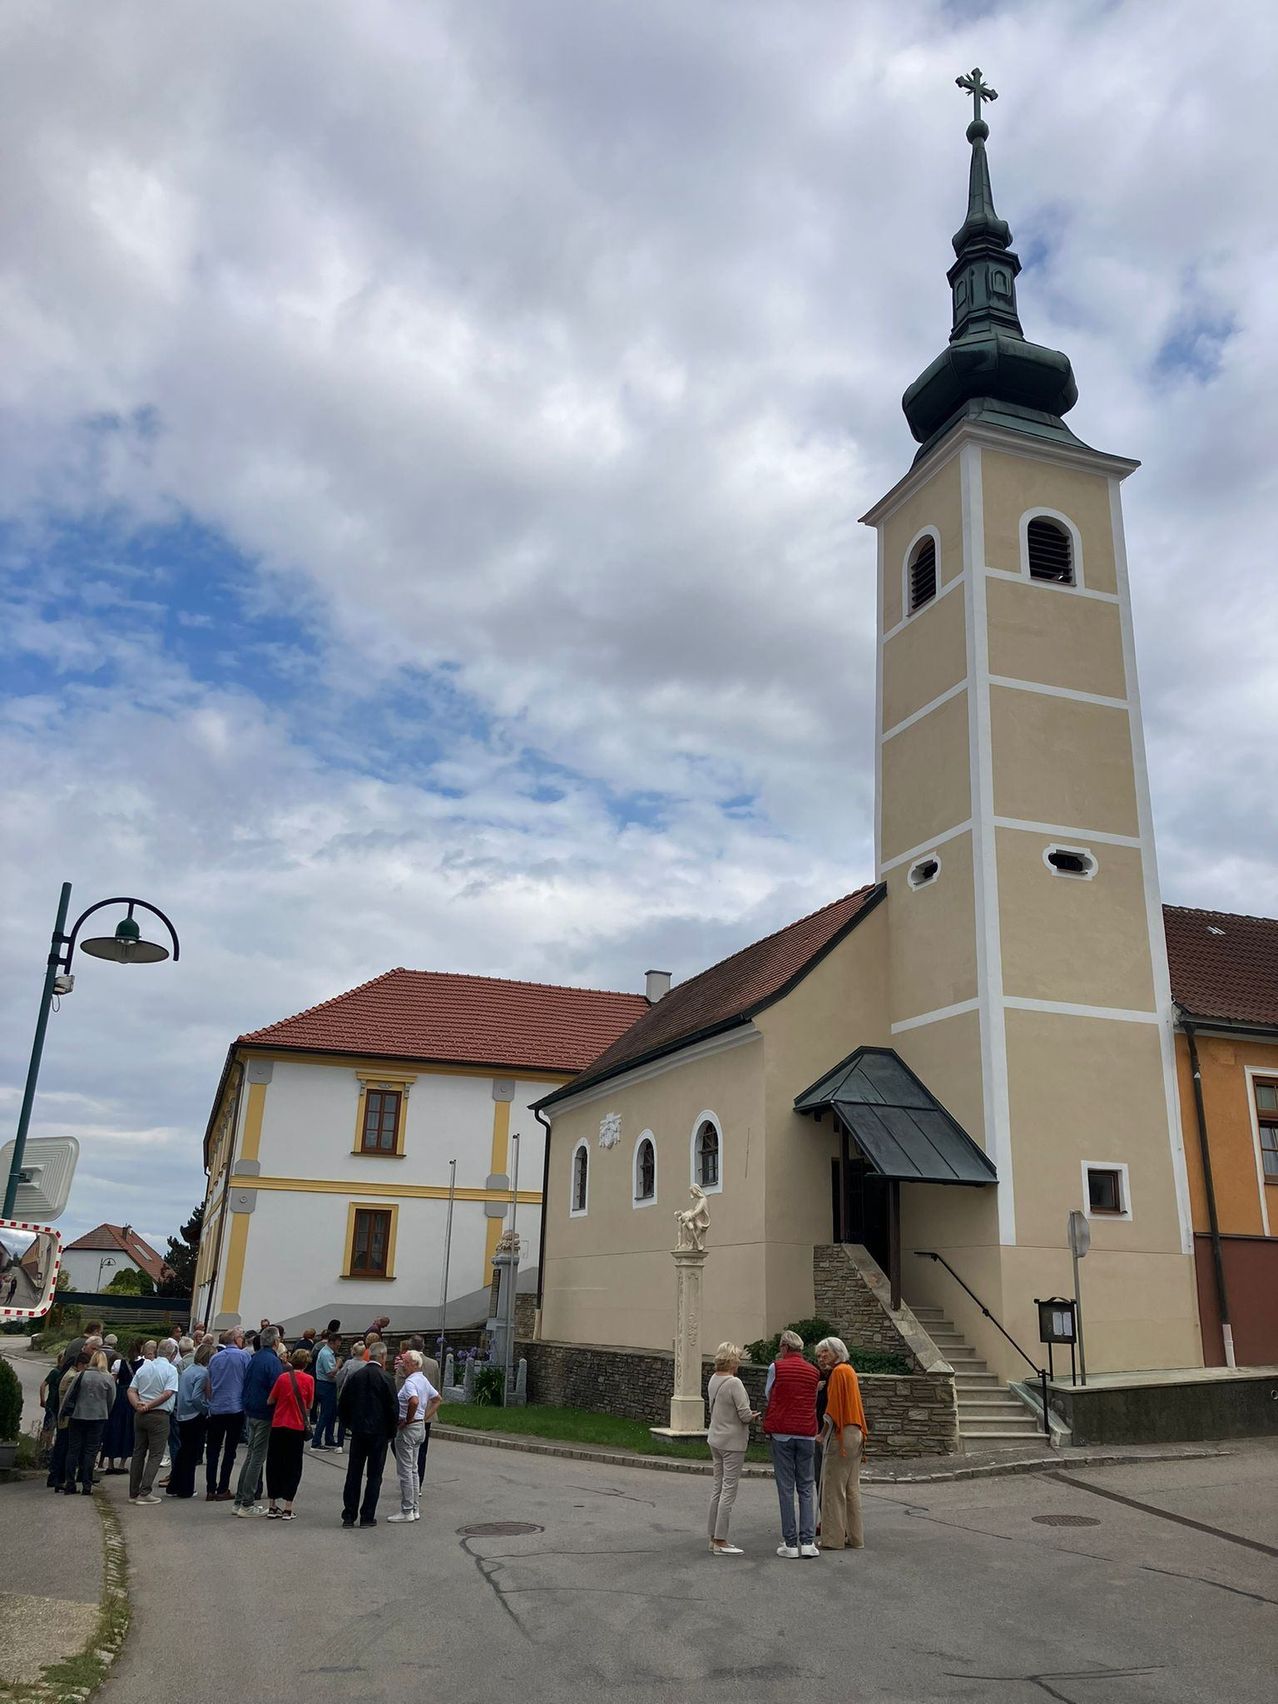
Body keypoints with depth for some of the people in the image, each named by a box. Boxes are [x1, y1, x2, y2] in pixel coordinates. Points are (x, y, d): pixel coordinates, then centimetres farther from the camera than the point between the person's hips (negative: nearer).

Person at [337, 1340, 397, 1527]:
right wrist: (391, 1433, 2)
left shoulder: (354, 1376, 0)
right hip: (379, 1433, -4)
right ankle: (367, 1517, 7)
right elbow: (393, 1408, -11)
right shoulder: (385, 1378, -12)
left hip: (358, 1432, 4)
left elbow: (342, 1404, 6)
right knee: (374, 1476, 6)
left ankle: (349, 1515, 14)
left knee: (353, 1474, 11)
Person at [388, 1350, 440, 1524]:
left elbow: (414, 1401, -38)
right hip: (420, 1426, 10)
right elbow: (438, 1399, 19)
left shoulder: (410, 1382, -19)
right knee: (413, 1469, 16)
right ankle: (415, 1509, 21)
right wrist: (425, 1418, 13)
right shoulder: (423, 1380, 10)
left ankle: (407, 1511, 3)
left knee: (405, 1471, -2)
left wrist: (407, 1420, -22)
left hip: (407, 1429, -10)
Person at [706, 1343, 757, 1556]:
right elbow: (745, 1415, -21)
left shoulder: (714, 1379, 4)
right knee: (729, 1490, -1)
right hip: (732, 1442, -8)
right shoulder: (734, 1383, -21)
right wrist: (754, 1416, 1)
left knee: (718, 1488, 15)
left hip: (715, 1439, 8)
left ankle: (714, 1537, 22)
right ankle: (720, 1541, 2)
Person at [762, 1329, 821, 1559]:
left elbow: (768, 1394, 9)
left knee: (786, 1489, 2)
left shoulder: (776, 1367, -4)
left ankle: (790, 1542, 3)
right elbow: (813, 1400, 16)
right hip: (807, 1434, 3)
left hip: (782, 1434, -3)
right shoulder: (813, 1371, 7)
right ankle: (808, 1541, 3)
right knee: (806, 1488, 9)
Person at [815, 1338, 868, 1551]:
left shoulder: (838, 1372, -13)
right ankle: (855, 1538, 16)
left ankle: (833, 1539, 1)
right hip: (855, 1434, 9)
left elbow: (832, 1410, -15)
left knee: (834, 1487, -2)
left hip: (841, 1435, -9)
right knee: (852, 1488, 12)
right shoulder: (850, 1371, 15)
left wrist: (822, 1435, -10)